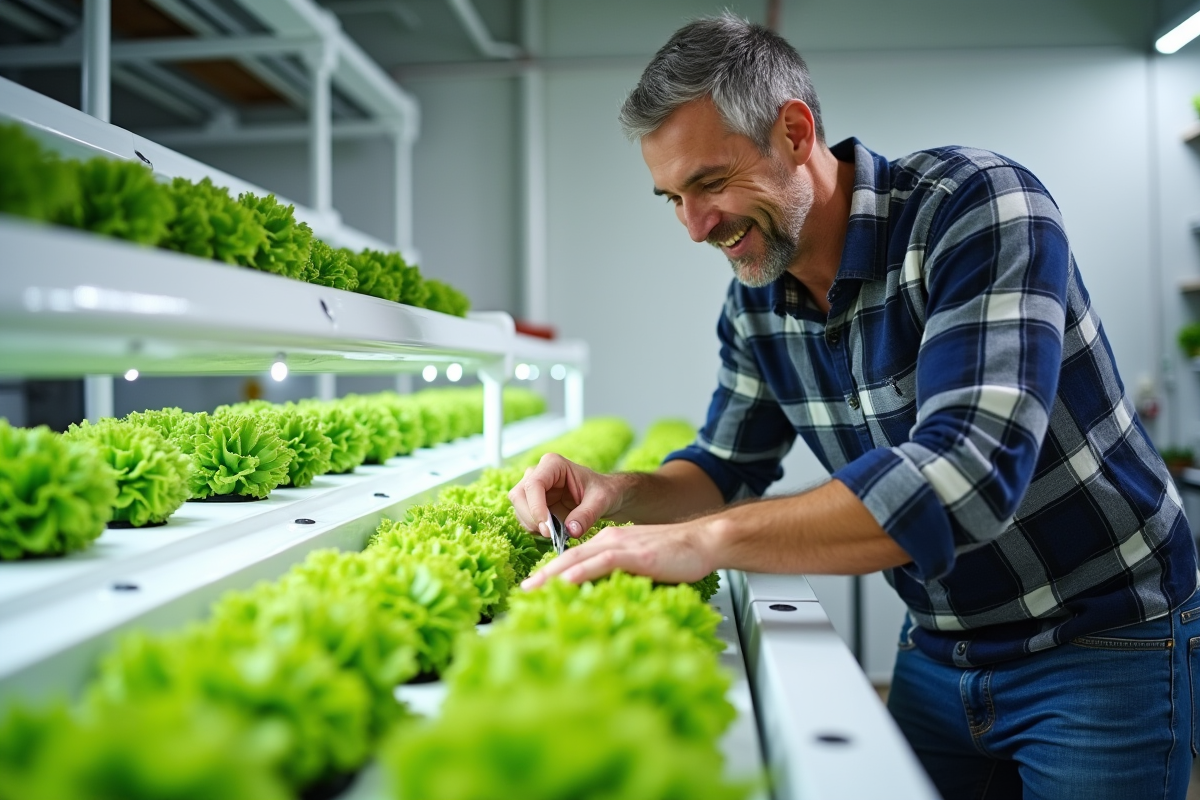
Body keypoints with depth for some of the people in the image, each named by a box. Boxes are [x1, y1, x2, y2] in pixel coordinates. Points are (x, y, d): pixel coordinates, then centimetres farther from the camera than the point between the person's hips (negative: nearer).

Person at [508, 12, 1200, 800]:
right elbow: (729, 467, 8)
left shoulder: (976, 207, -25)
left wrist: (709, 539, -39)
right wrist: (620, 494, -14)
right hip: (939, 650, 6)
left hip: (1105, 643, -5)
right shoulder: (754, 302, -4)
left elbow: (969, 471, -36)